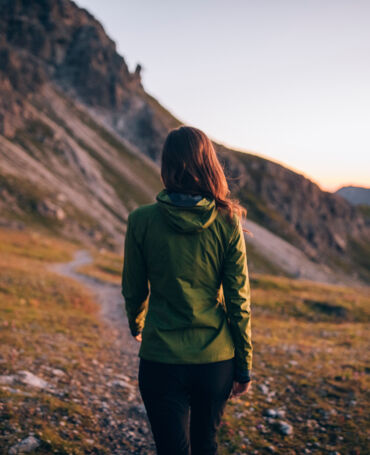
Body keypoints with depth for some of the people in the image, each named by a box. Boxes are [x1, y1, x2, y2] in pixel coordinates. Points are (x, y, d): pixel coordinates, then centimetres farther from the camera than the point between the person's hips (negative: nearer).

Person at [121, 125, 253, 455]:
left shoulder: (142, 220, -9)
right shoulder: (227, 223, -9)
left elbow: (133, 290, 3)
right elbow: (239, 301, -6)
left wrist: (136, 324, 25)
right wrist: (244, 365, 5)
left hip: (161, 359, -2)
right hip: (216, 359, 2)